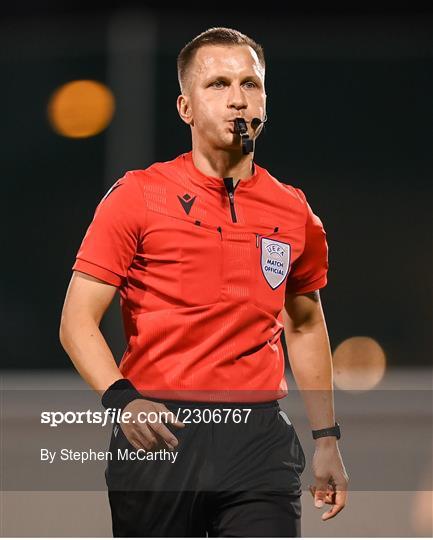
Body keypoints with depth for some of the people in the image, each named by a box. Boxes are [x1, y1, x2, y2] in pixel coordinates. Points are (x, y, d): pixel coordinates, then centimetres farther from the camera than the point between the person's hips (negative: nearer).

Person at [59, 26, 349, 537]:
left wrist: (326, 439, 20)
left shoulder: (294, 212, 9)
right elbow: (78, 321, -4)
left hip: (260, 437, 2)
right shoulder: (137, 195, -1)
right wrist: (123, 399, -21)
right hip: (158, 433, -2)